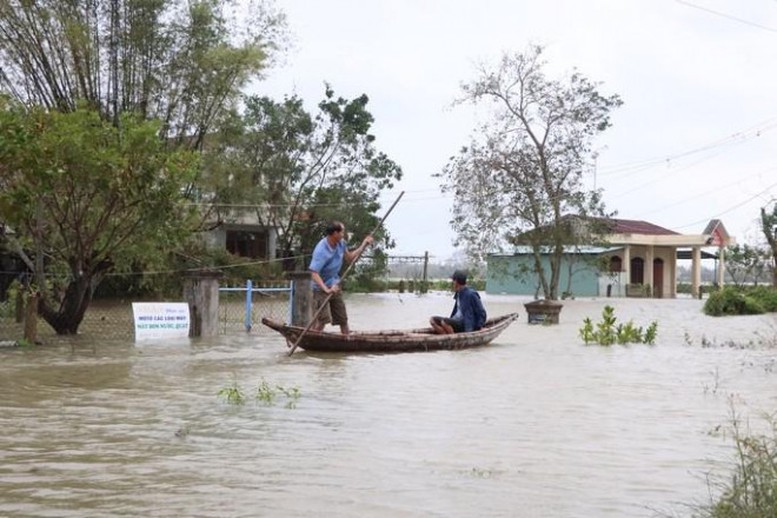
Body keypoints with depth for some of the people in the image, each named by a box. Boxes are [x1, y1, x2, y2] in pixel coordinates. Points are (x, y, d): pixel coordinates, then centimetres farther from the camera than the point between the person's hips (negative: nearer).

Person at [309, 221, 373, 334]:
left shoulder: (341, 243, -2)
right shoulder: (321, 250, -26)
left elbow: (350, 258, 16)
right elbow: (314, 273, -32)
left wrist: (364, 245, 7)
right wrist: (326, 289, -42)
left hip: (335, 286, 8)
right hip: (321, 289, -8)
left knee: (343, 318, 13)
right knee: (322, 320, -17)